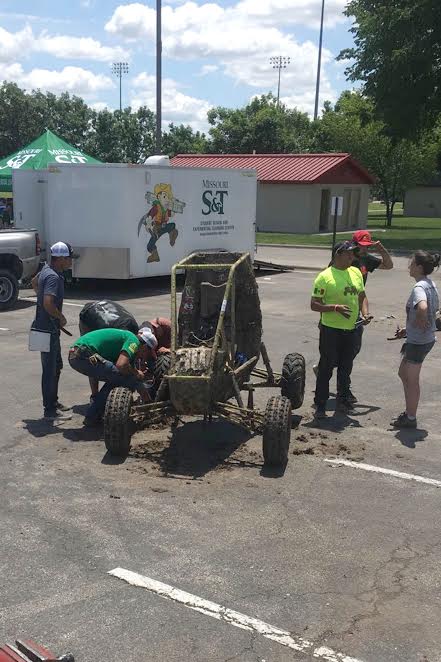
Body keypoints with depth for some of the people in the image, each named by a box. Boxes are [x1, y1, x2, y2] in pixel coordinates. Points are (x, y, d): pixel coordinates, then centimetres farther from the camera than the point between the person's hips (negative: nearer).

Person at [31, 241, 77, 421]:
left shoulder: (46, 269, 8)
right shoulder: (53, 277, -23)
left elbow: (34, 281, 29)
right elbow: (48, 304, -34)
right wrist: (61, 317, -18)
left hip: (47, 327, 10)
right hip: (48, 330, -10)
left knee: (56, 366, 20)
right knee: (50, 370, -2)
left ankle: (53, 401, 32)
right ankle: (50, 411, 6)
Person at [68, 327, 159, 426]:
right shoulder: (134, 340, -3)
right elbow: (121, 365, -20)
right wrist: (137, 374, 1)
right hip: (84, 354, -10)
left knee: (114, 379, 21)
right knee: (123, 376, -7)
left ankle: (92, 417, 22)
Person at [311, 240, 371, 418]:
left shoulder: (356, 272, 8)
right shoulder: (325, 277, -11)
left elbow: (362, 296, 17)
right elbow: (314, 305, -12)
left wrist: (365, 313, -1)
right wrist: (335, 307, -25)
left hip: (351, 329, 6)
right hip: (331, 330, -6)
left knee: (346, 367, 16)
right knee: (326, 368, 1)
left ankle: (342, 400, 31)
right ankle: (320, 405, 10)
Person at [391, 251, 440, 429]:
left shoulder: (419, 287, -22)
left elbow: (422, 308, -43)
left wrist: (420, 322, -22)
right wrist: (408, 329, 16)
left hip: (418, 342, -9)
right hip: (426, 338, 10)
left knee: (411, 380, 6)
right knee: (403, 373, 22)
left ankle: (410, 418, 20)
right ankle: (409, 412, 31)